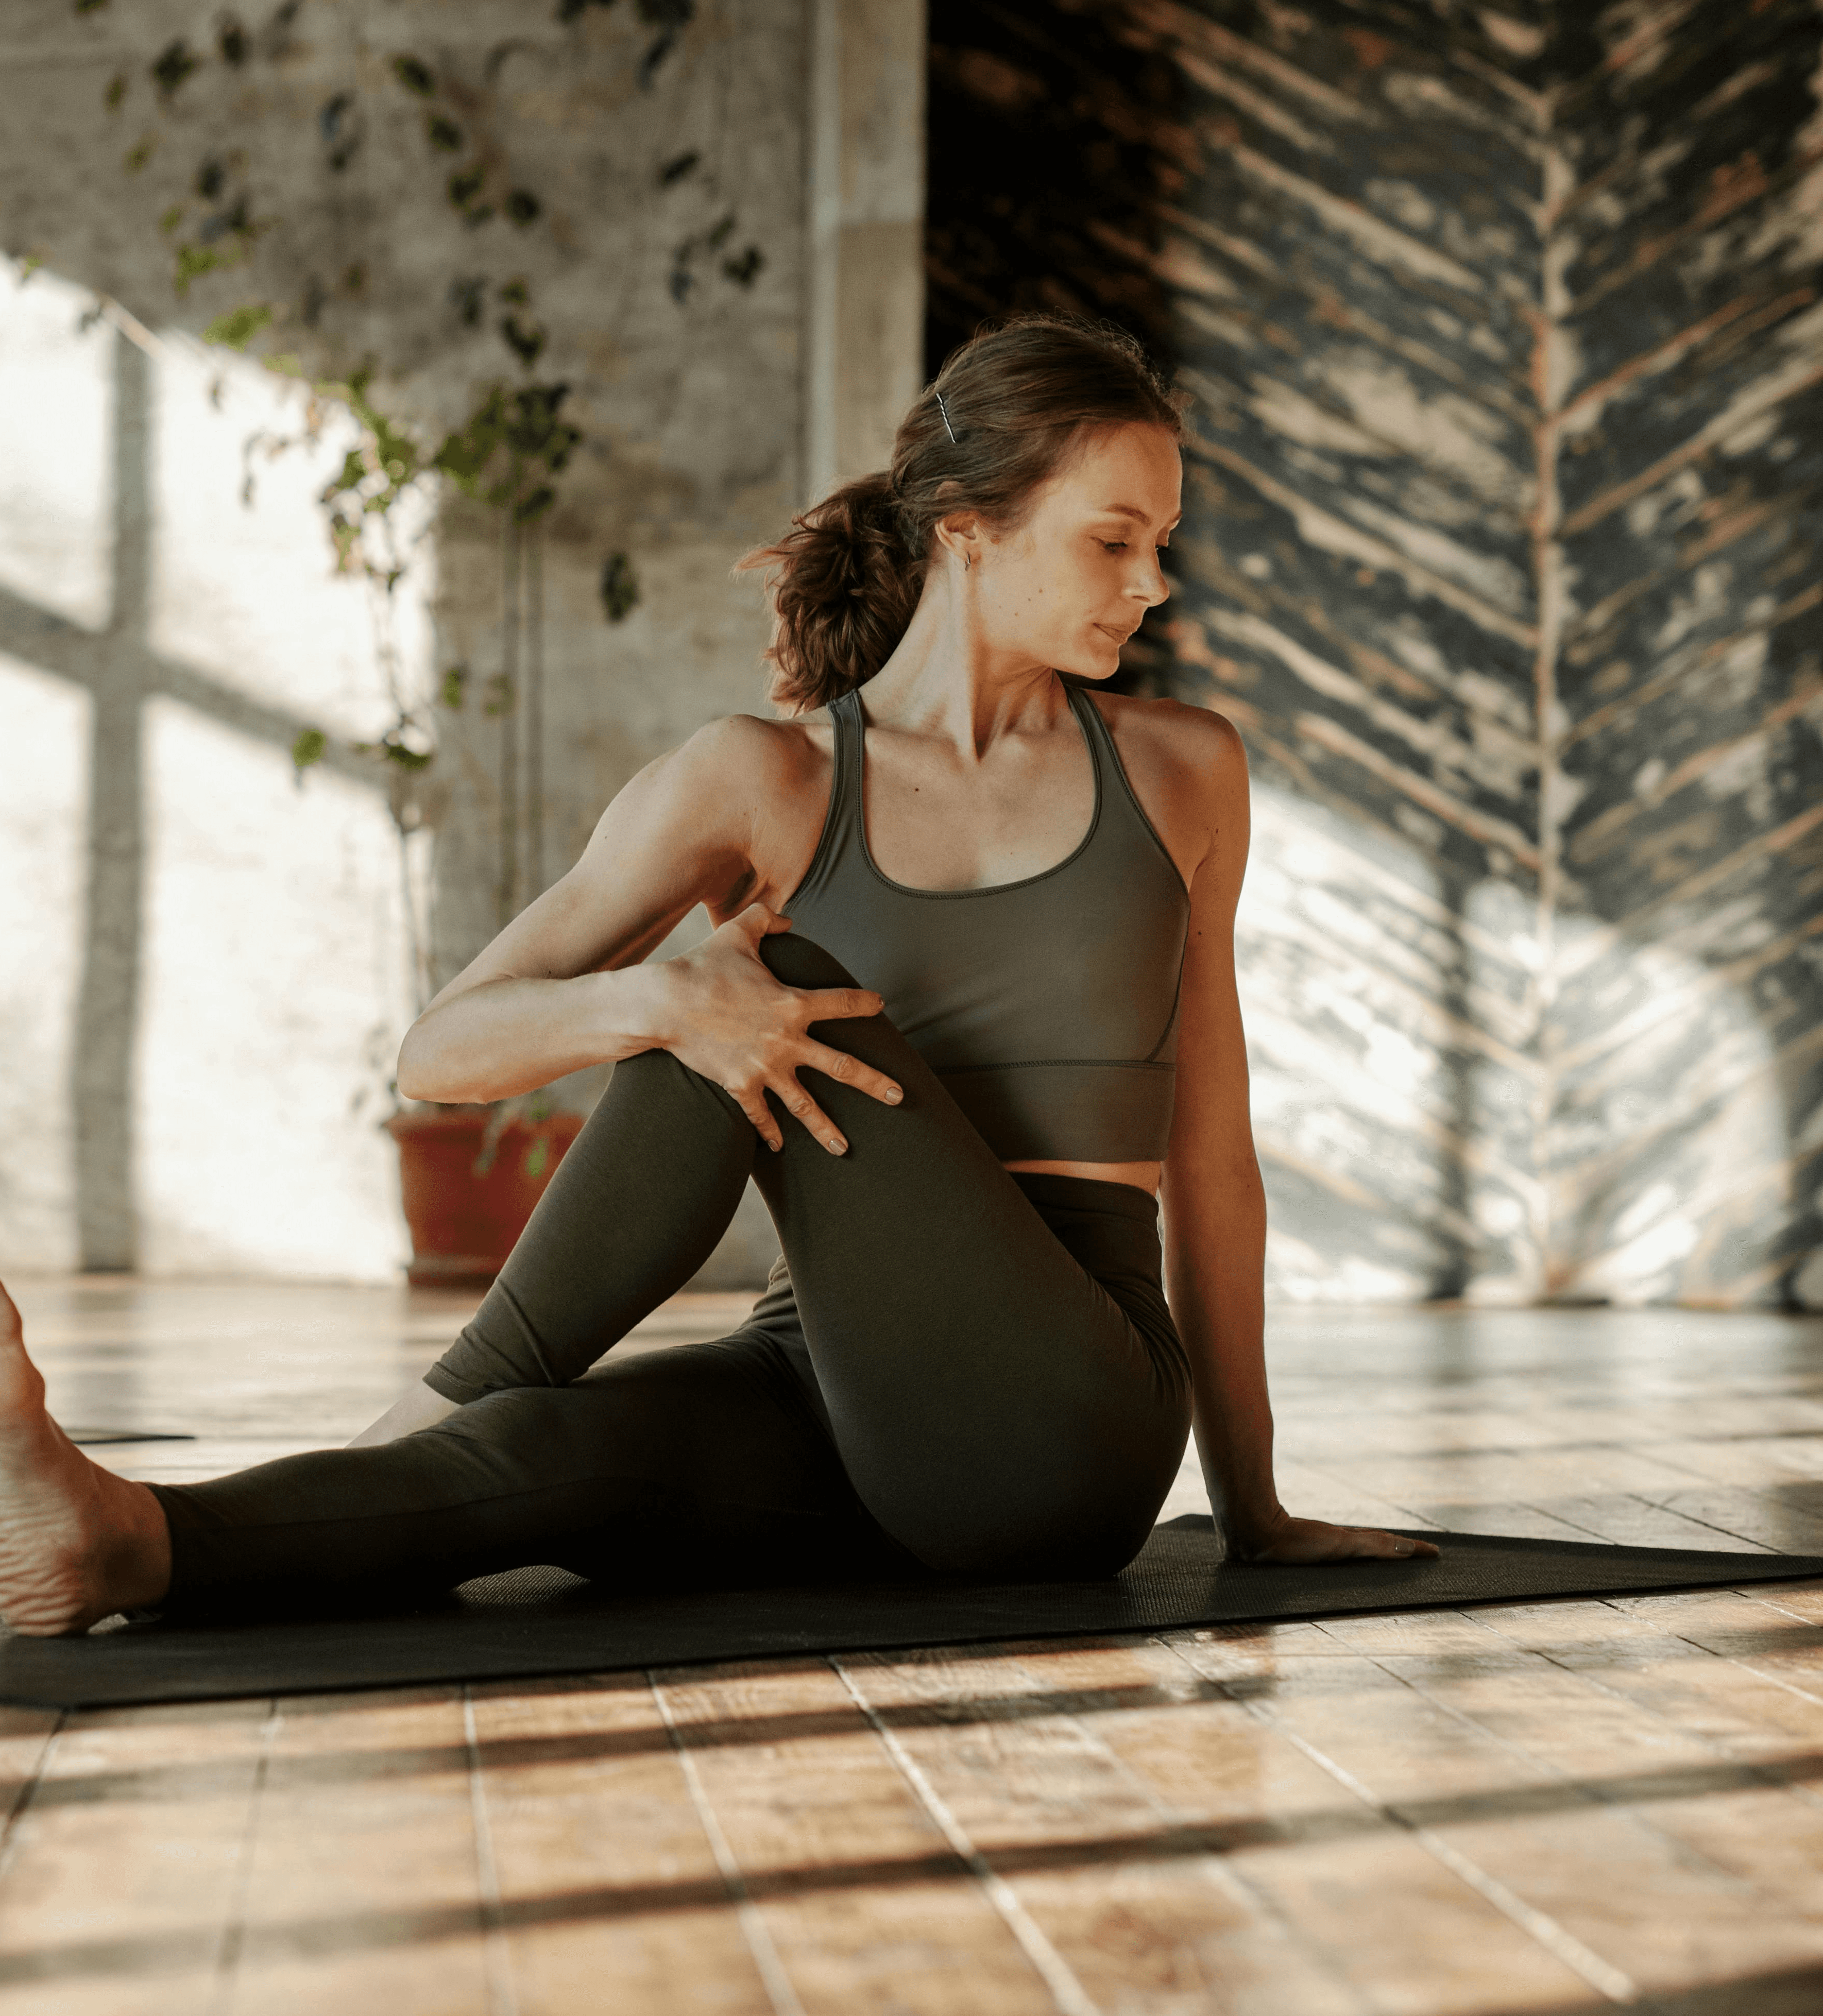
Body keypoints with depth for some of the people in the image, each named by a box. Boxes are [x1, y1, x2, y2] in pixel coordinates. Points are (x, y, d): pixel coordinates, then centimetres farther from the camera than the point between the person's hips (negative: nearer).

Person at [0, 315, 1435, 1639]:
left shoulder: (1183, 774, 8)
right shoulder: (762, 782, 3)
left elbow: (1211, 1153, 14)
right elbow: (443, 1051, -2)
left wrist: (1252, 1513, 18)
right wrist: (658, 1002, -25)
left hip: (1060, 1427, 0)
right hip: (836, 1411, 1)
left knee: (763, 1011, -24)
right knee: (562, 1453, -35)